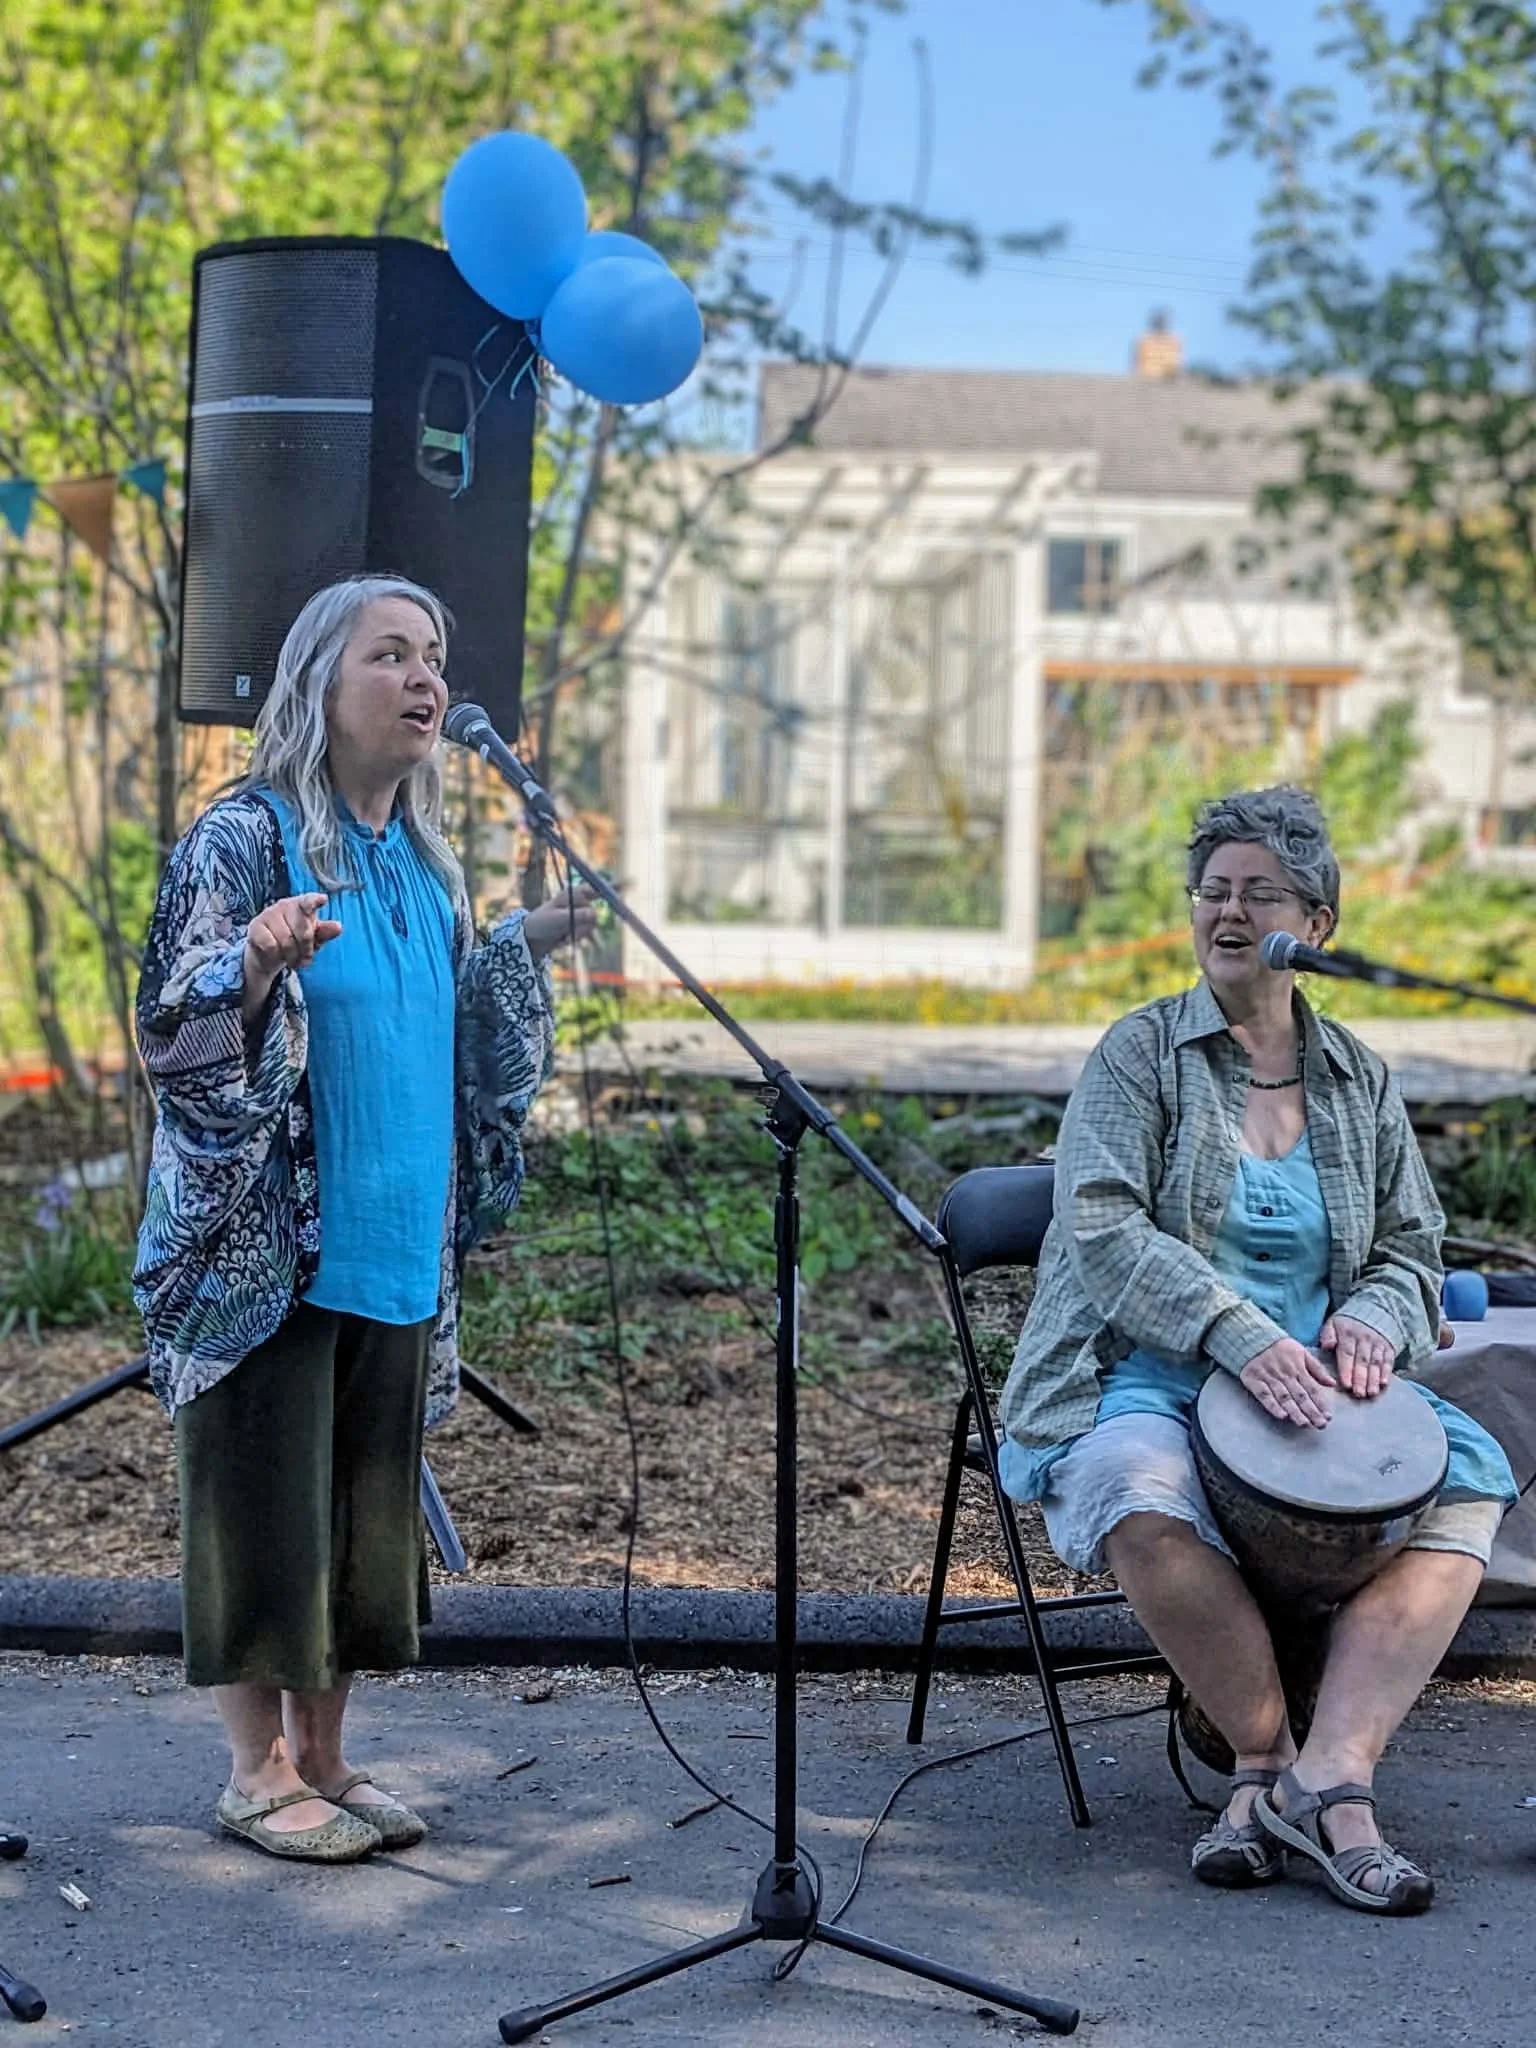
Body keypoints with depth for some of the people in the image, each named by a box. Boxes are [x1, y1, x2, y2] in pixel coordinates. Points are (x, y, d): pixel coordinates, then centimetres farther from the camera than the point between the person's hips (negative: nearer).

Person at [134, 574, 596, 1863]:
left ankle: (321, 1754, 22)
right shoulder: (246, 839, -9)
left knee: (368, 1501, 10)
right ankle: (257, 1772, 12)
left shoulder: (425, 860, 13)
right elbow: (179, 1027, -14)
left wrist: (526, 947, 14)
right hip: (267, 1239, -7)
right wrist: (258, 962, -32)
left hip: (395, 1244, 7)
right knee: (268, 1494, -1)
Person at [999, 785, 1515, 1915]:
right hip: (1146, 1377, -4)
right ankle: (1269, 1759, -17)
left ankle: (1330, 1775, -29)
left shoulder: (1359, 1078, 15)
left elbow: (1412, 1250, 17)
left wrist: (1370, 1317, -9)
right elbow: (1101, 1227, -12)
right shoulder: (1142, 1051, 1)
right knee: (1139, 1498, -37)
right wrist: (1242, 1335, -26)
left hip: (1315, 1388, 4)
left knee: (1468, 1477, -23)